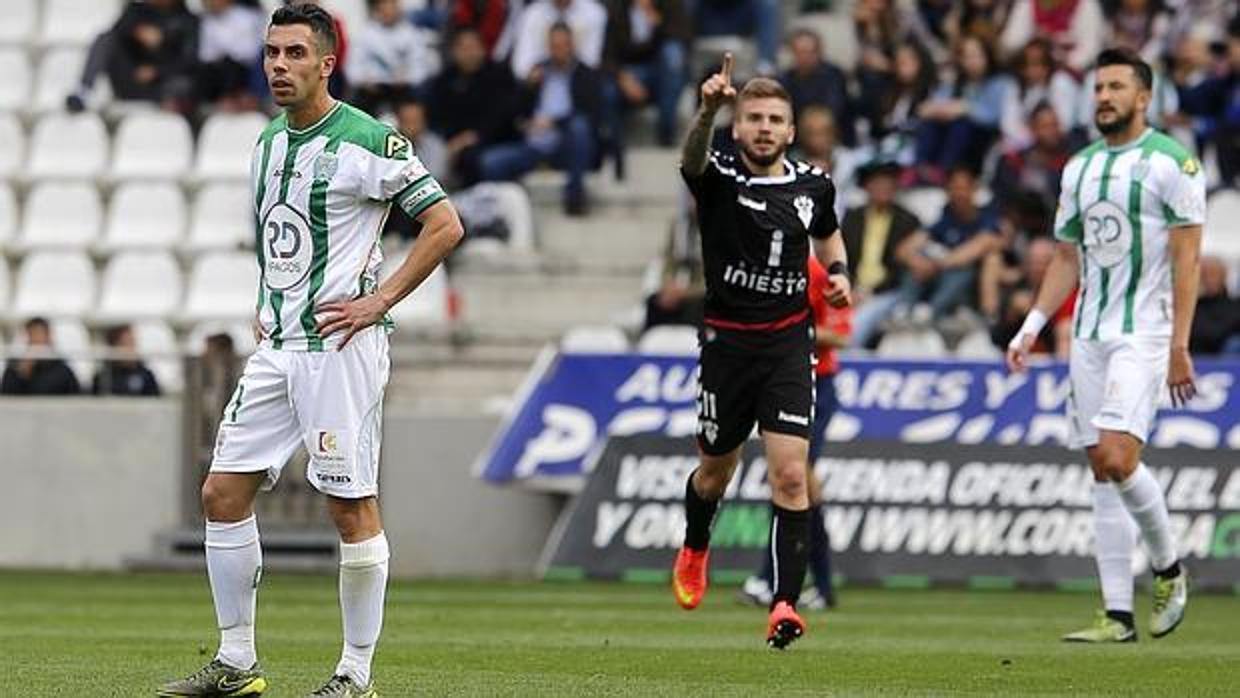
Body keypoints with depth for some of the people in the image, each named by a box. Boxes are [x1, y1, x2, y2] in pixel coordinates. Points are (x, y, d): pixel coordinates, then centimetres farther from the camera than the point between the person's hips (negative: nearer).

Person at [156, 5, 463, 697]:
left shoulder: (367, 141, -10)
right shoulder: (269, 141, 13)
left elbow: (445, 225, -10)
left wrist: (379, 301, -13)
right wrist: (266, 304, 17)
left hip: (340, 347, -8)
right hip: (276, 348, 8)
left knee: (353, 507, -4)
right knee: (224, 493, 4)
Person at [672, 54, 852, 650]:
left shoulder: (812, 184, 1)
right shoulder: (719, 179, -10)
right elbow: (692, 159, -36)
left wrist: (838, 273, 3)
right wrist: (707, 109, -56)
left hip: (788, 343, 1)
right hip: (727, 342, -1)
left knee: (790, 475, -14)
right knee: (715, 471, 17)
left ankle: (785, 604, -13)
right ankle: (694, 551, 49)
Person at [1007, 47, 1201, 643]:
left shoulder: (1170, 162, -5)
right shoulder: (1079, 169, 15)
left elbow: (1186, 259, -9)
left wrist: (1179, 346, -14)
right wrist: (1032, 326, 9)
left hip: (1144, 332, -7)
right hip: (1089, 334, 7)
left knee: (1117, 456, -21)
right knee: (1102, 471, 3)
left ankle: (1168, 567, 3)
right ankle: (1118, 615, 4)